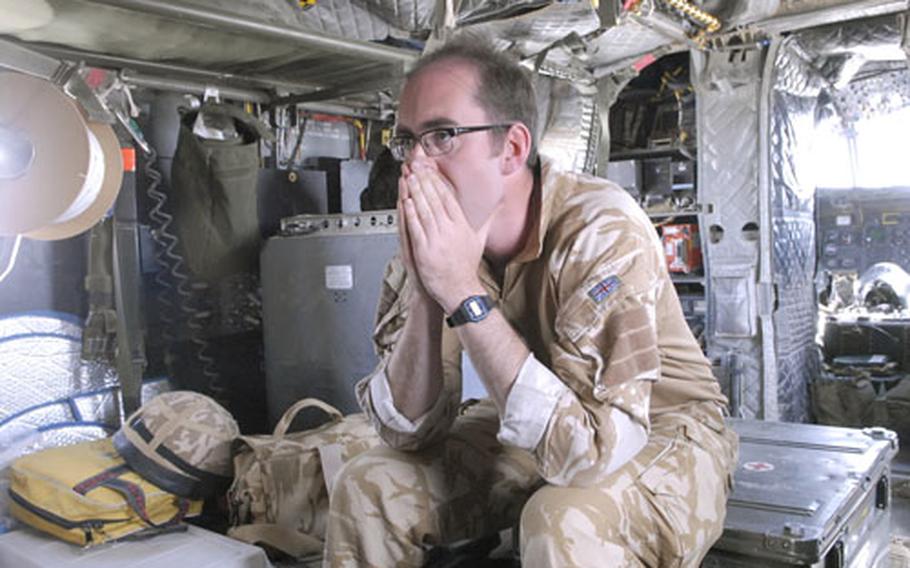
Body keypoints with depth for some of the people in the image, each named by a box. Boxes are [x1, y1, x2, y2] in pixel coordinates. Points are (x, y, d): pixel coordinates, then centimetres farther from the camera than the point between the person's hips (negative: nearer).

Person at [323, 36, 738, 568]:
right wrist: (424, 293, -28)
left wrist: (464, 292, -36)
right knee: (367, 486, -8)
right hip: (534, 429, 5)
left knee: (566, 524, -35)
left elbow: (591, 450, -37)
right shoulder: (432, 234, -11)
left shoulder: (602, 230, -29)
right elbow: (409, 430, -12)